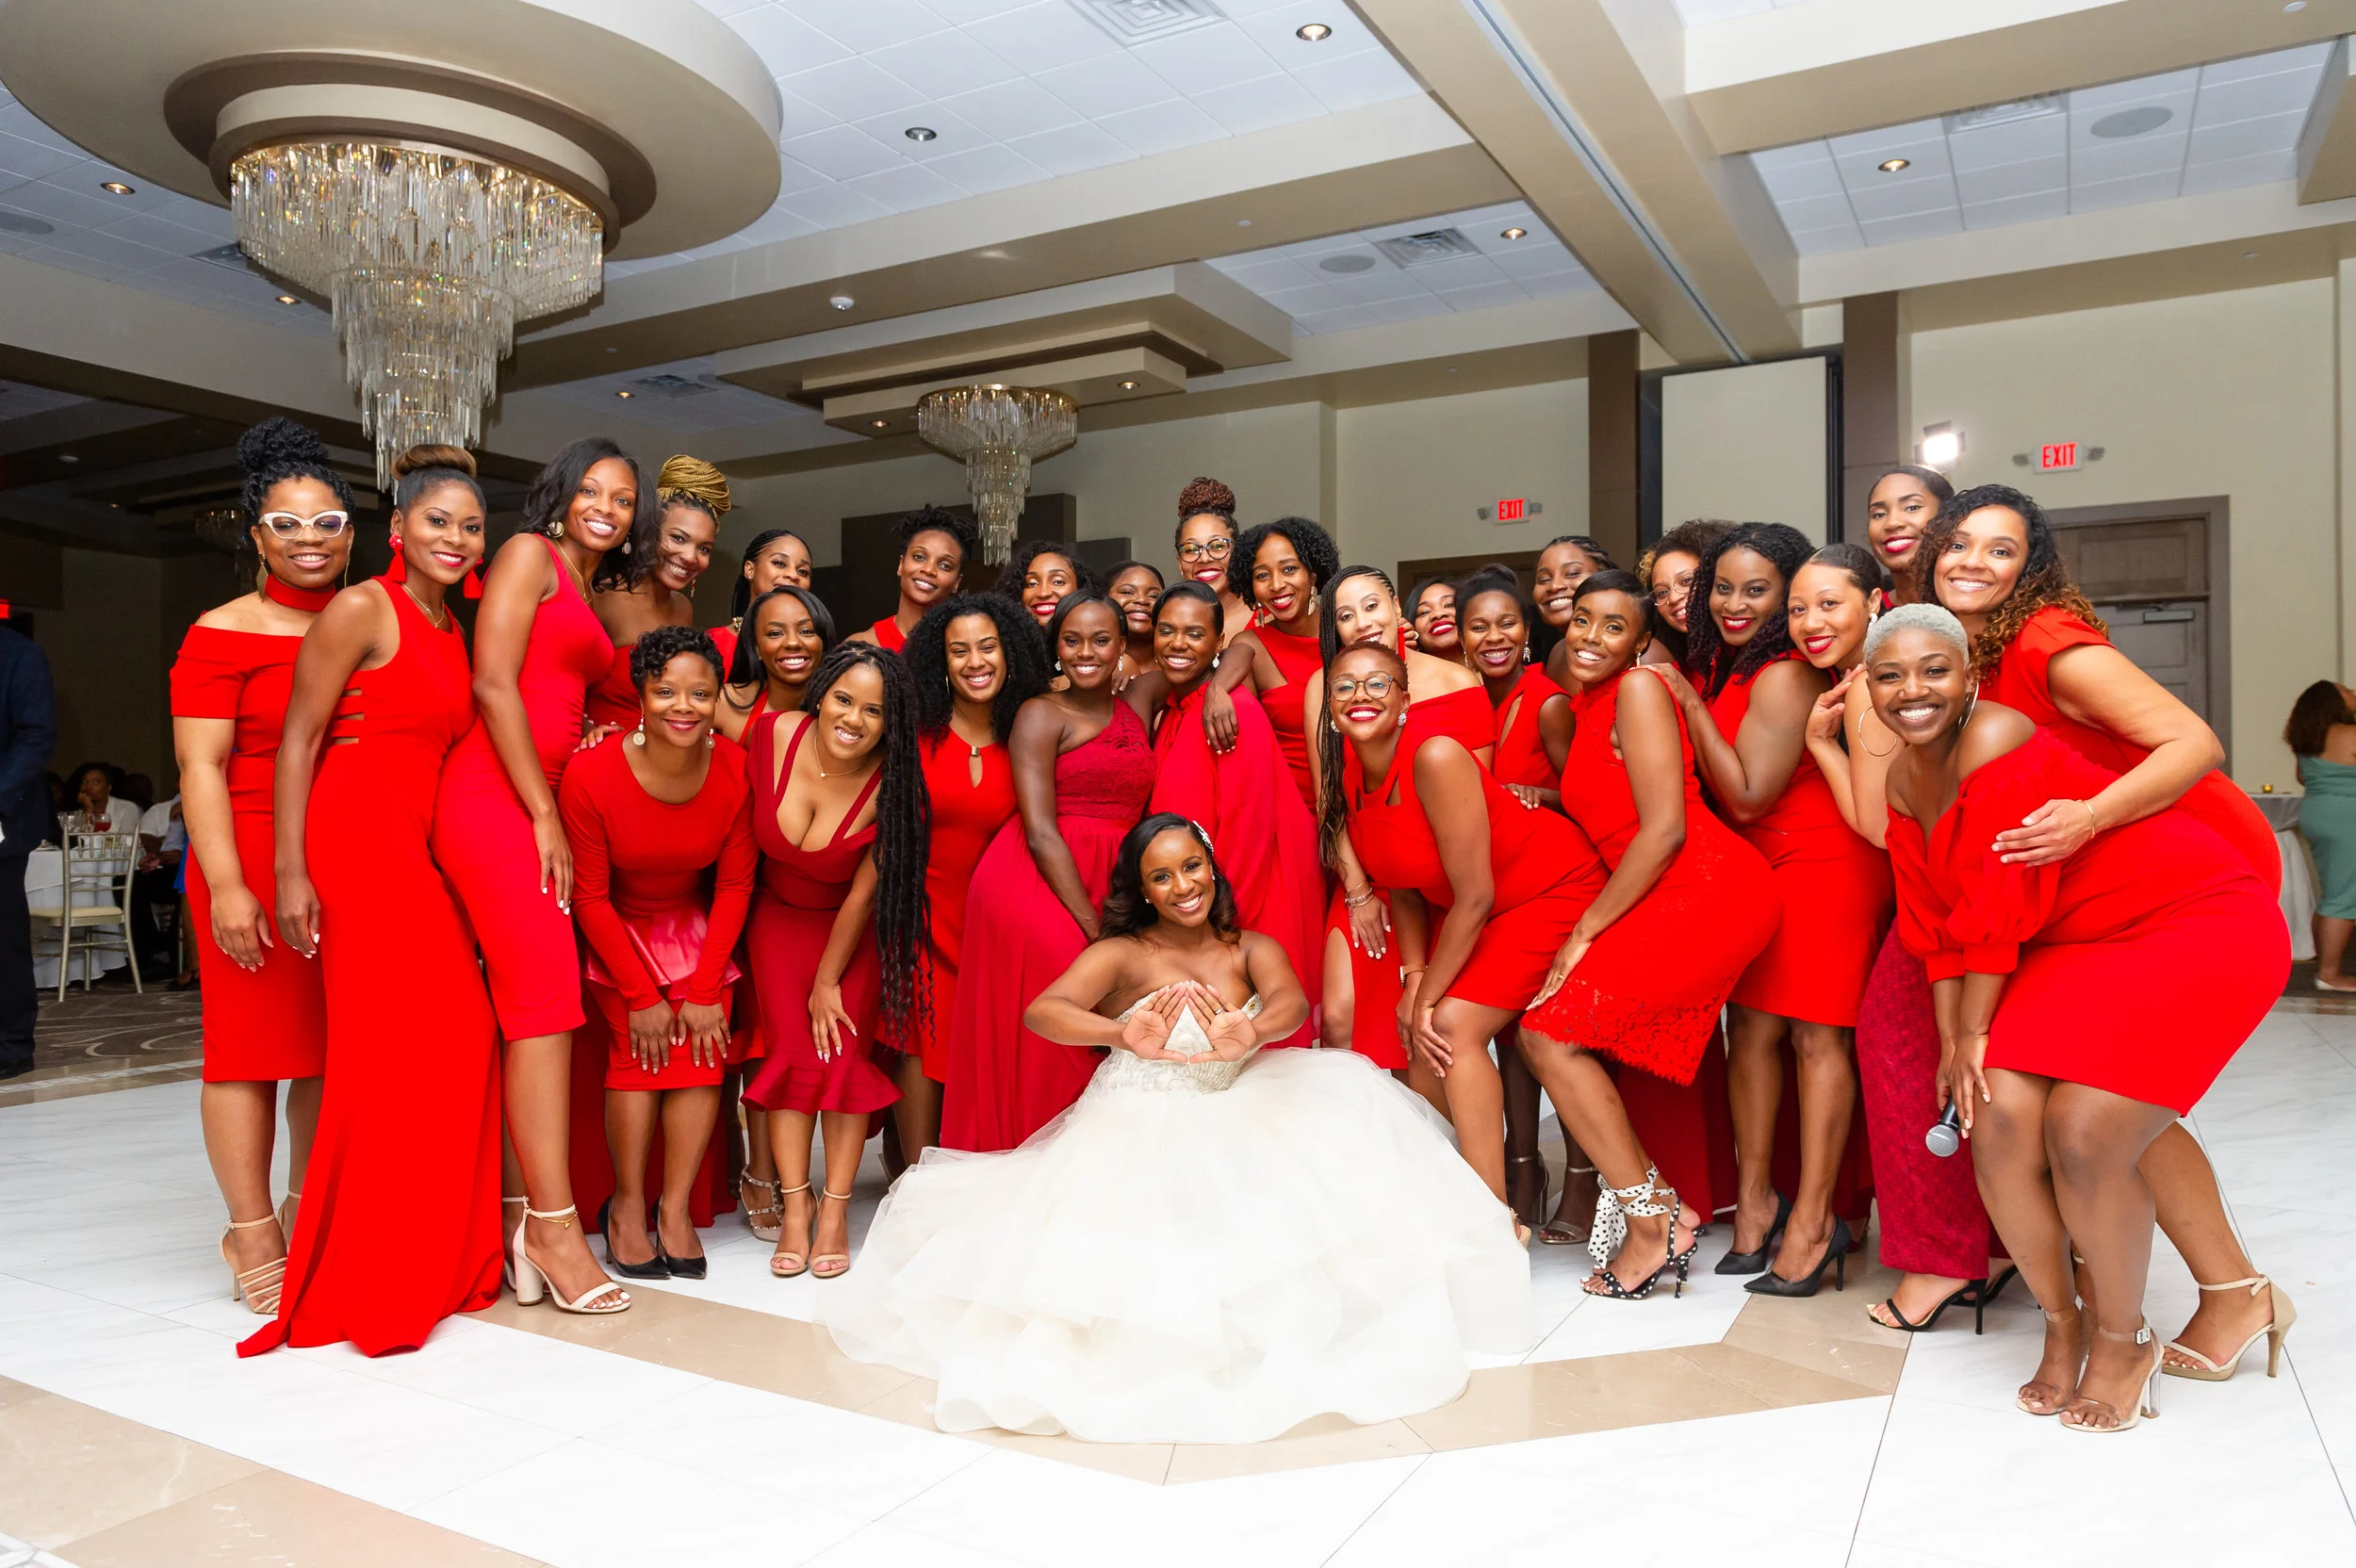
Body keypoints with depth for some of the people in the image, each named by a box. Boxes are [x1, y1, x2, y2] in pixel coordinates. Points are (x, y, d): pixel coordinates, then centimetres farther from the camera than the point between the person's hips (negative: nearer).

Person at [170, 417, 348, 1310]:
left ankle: (308, 1213, 22)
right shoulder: (224, 633, -2)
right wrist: (226, 886, -15)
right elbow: (200, 766, -7)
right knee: (254, 1039, -1)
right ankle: (252, 1235, 9)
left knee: (338, 1041, 8)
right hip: (255, 861, -4)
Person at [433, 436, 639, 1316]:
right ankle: (554, 1225, -10)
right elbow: (493, 684, -10)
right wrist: (543, 816, -12)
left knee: (525, 1007, 6)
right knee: (547, 1001, -12)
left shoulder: (590, 591, 25)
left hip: (539, 806, 8)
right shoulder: (530, 554, 0)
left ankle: (515, 1212, 11)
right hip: (493, 800, -8)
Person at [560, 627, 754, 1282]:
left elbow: (734, 885, -8)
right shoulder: (591, 774, -24)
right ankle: (628, 1204, -5)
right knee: (638, 1040, -20)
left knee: (703, 1042, -16)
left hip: (695, 924, 2)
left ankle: (676, 1208, -6)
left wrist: (704, 989, -12)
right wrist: (640, 995, -15)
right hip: (615, 929, -2)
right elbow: (590, 895, -14)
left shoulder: (737, 770, -17)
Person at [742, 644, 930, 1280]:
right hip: (779, 917, 2)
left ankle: (835, 1210, 2)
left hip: (853, 930, -1)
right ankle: (795, 1205, -1)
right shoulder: (773, 734, -20)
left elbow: (863, 893, -15)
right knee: (792, 1047, -9)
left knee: (845, 1050, -10)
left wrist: (828, 982, -9)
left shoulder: (891, 784, -23)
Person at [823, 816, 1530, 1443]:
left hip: (1234, 1125, 4)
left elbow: (1292, 1000, -17)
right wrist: (1122, 1036, -41)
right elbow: (1041, 1012, -19)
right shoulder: (1121, 955, -4)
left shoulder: (1251, 947, 5)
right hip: (1139, 1130, -3)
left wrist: (1251, 1035, -44)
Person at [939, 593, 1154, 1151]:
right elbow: (1040, 832, -9)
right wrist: (1095, 932, -15)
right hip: (1034, 884, -5)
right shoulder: (1041, 715, 2)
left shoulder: (1138, 707, 16)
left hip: (1106, 886, 5)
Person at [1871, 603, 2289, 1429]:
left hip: (2199, 926, -7)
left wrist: (1973, 1033, -11)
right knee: (1999, 1117, -12)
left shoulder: (1997, 741, -23)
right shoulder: (1905, 781, 2)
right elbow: (1934, 923, 6)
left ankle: (2122, 1338, 8)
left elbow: (2000, 911, -20)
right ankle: (2062, 1323, 11)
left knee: (2082, 1132, -18)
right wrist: (1953, 1044, 0)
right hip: (2072, 947, 7)